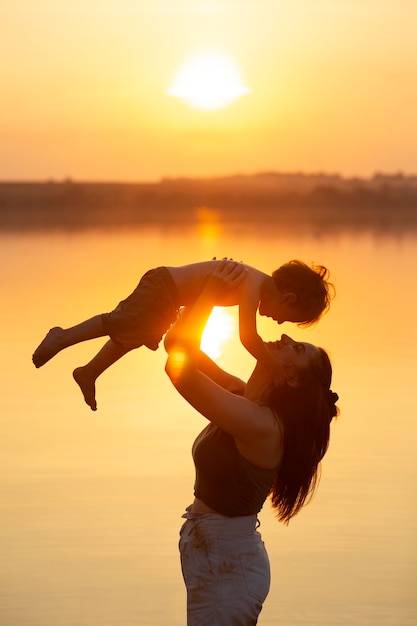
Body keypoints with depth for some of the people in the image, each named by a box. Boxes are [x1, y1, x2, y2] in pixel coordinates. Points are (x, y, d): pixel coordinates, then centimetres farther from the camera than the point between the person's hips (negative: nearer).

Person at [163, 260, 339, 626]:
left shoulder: (259, 424, -25)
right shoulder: (247, 402, 1)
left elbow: (178, 365, -29)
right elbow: (178, 345, 6)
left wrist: (211, 294, -21)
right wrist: (208, 293, -2)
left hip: (228, 564, -9)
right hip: (210, 552, 9)